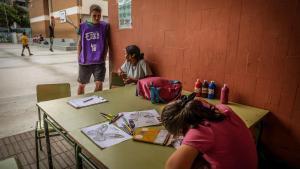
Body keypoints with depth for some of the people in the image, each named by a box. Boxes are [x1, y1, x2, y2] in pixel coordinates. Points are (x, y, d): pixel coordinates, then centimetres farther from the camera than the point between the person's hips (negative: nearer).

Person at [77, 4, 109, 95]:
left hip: (99, 61, -1)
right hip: (85, 61, 1)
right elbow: (79, 43, 7)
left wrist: (104, 57, -1)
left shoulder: (104, 26, -1)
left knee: (99, 84, -4)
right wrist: (79, 58, 4)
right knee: (81, 84, 14)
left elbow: (106, 44, 4)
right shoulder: (83, 26, 0)